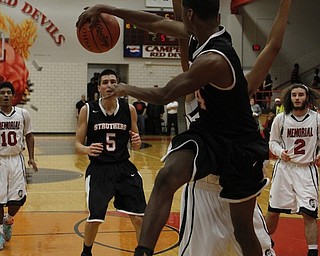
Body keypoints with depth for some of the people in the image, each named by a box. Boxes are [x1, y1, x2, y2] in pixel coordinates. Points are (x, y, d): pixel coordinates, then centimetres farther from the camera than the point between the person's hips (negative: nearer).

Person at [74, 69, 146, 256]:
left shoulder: (129, 109, -1)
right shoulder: (88, 110, -5)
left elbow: (135, 144, 9)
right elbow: (78, 144, -2)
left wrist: (137, 143, -15)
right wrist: (87, 149, -25)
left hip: (124, 168, 2)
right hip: (98, 170, -1)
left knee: (139, 218, -2)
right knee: (94, 218, -1)